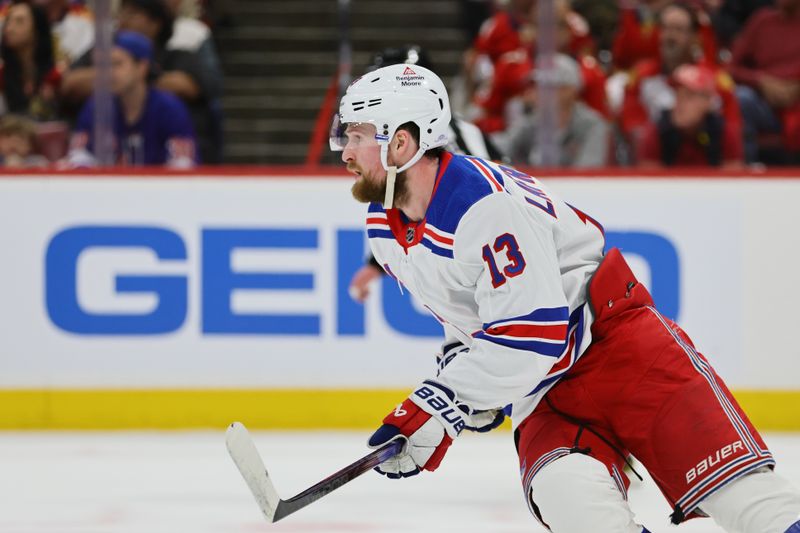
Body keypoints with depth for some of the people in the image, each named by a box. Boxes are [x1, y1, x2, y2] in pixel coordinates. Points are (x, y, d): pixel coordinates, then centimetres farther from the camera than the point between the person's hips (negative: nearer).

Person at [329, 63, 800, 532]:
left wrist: (437, 410, -27)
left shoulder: (485, 203, -24)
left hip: (609, 331, -7)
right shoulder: (385, 227, 3)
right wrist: (460, 378, 12)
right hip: (542, 389, 7)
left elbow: (530, 333, -28)